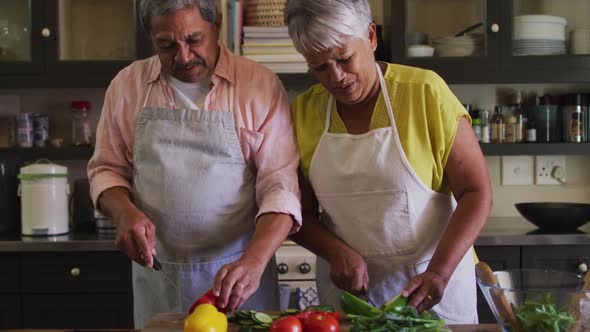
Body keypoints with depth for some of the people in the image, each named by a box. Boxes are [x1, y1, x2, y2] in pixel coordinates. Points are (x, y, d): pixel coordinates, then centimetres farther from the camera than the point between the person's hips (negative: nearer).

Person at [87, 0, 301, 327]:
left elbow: (280, 187, -11)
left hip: (239, 274, -2)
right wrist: (125, 212, -11)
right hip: (156, 273, 2)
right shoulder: (127, 85, 2)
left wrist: (253, 263, -26)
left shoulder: (261, 85, -7)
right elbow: (106, 170, 10)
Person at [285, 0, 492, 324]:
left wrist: (439, 272, -21)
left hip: (432, 285, -2)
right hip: (346, 289, 3)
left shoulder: (425, 93, -12)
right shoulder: (303, 111, -2)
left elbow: (476, 193, -10)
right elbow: (298, 212, 3)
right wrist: (338, 252, -16)